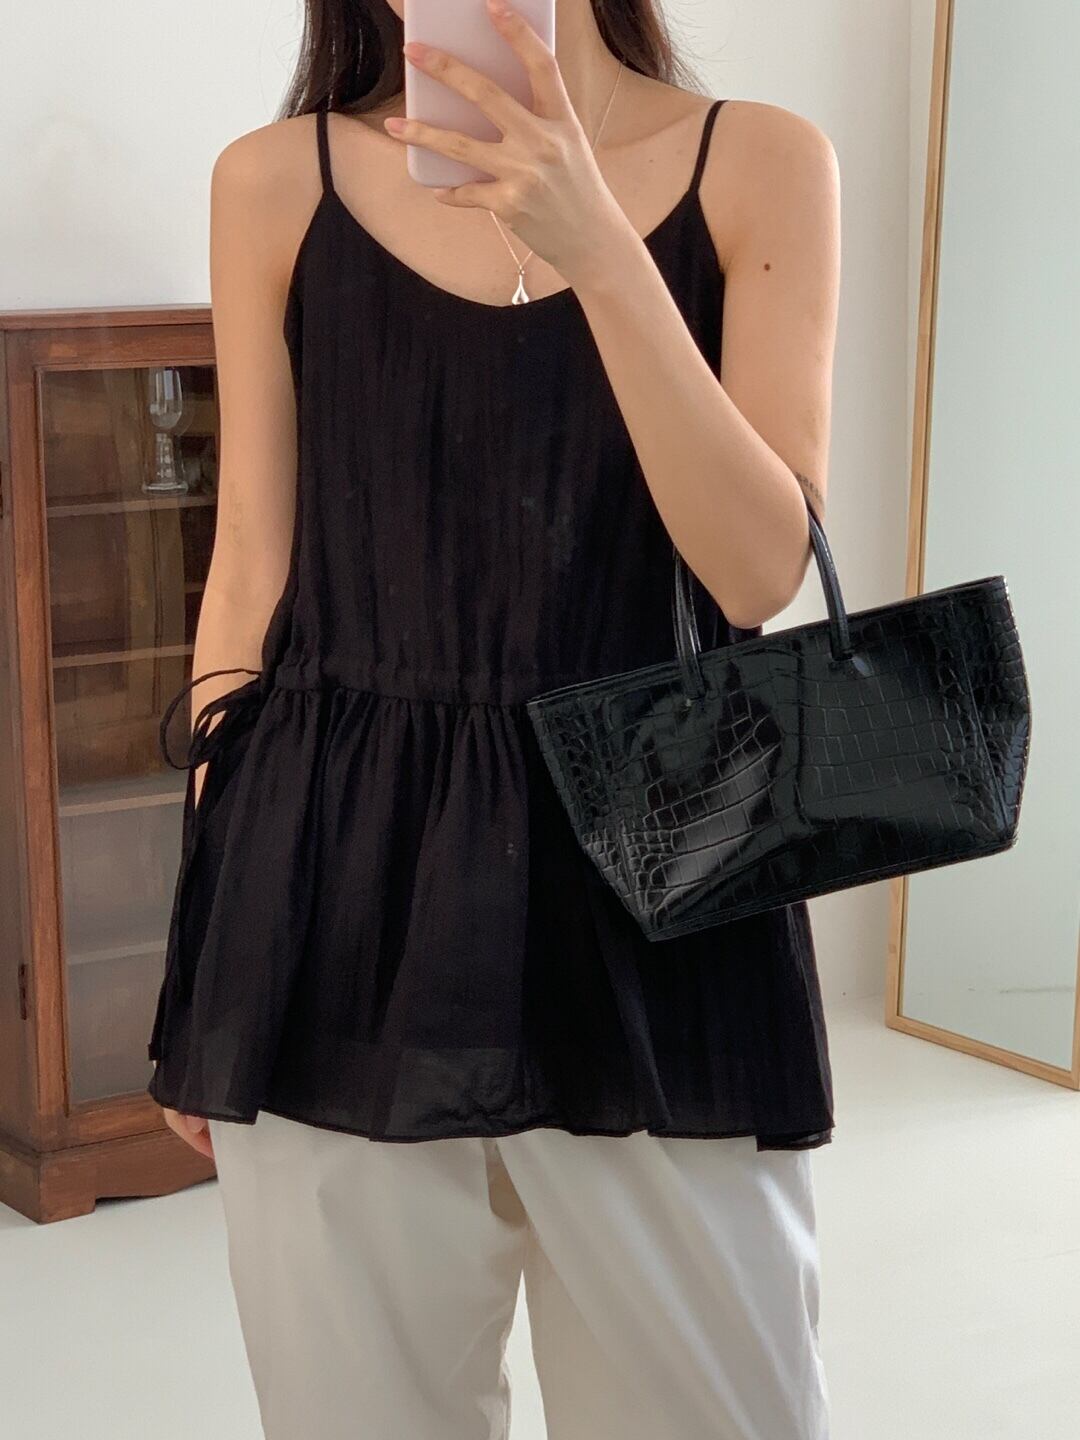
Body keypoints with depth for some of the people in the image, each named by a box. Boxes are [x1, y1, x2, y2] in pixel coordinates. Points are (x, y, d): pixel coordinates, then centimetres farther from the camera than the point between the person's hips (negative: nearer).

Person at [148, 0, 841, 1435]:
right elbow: (250, 572, 6)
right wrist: (203, 944, 7)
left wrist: (595, 244, -19)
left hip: (649, 860, 0)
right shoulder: (275, 182, 4)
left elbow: (763, 567, -9)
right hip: (340, 886, 1)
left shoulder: (760, 164, 1)